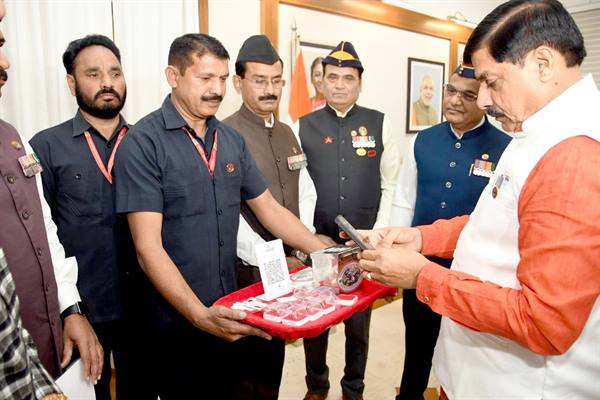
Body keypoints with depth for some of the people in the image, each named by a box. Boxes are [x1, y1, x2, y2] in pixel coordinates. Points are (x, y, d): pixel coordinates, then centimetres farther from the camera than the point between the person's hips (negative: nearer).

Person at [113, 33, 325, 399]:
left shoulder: (232, 140, 3)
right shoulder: (143, 143, -15)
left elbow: (270, 210, 7)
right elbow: (149, 247, -19)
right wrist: (200, 314, -28)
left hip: (229, 315, 6)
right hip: (175, 321, -5)